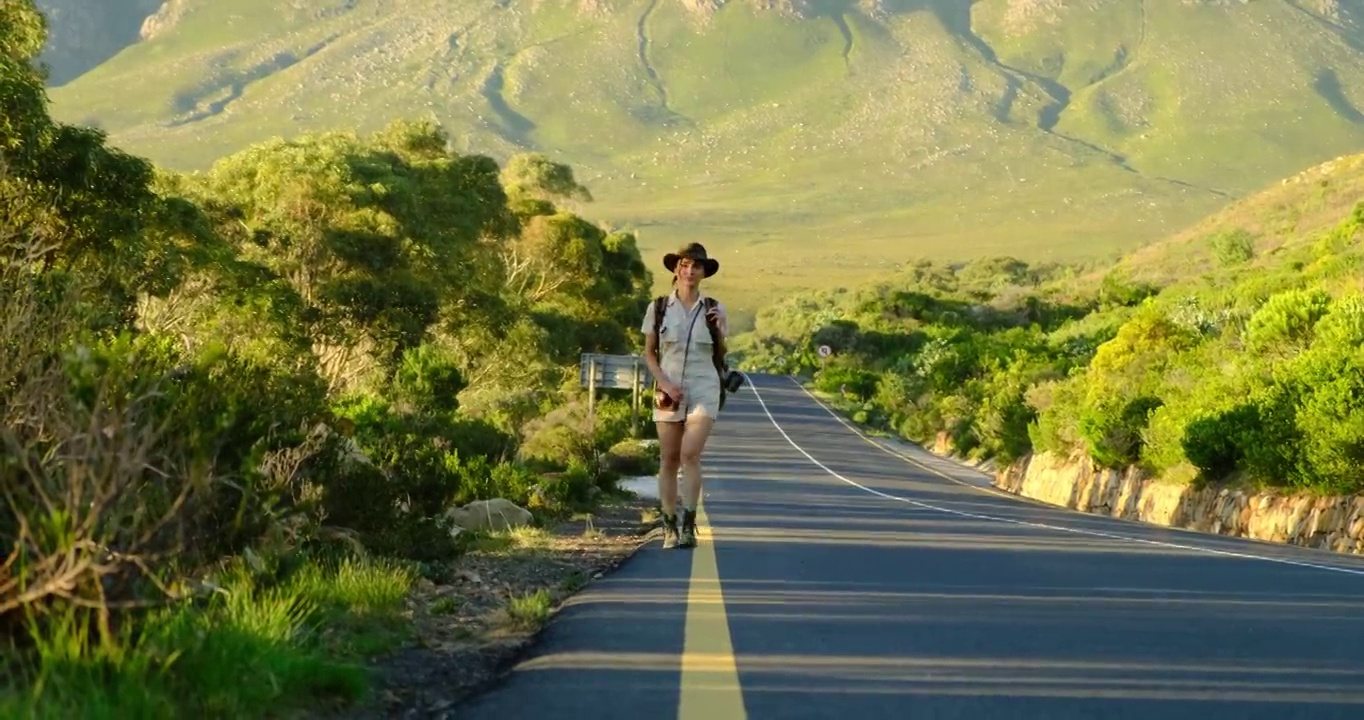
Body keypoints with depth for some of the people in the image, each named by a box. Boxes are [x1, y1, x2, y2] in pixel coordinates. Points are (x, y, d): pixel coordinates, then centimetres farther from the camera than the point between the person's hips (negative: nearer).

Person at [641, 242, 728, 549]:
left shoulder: (713, 309, 4)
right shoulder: (658, 308, 3)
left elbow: (721, 354, 10)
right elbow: (649, 353, 7)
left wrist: (719, 330, -9)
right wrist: (665, 384, -7)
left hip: (703, 389, -1)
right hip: (669, 391, 1)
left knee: (690, 454, -16)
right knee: (669, 460, 4)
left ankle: (689, 526, -16)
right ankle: (669, 527, 13)